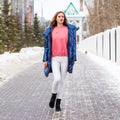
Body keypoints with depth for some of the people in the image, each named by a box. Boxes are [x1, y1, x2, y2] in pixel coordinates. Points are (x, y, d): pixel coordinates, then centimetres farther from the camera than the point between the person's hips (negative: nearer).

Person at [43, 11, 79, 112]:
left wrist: (73, 59, -3)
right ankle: (53, 96, 10)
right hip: (54, 59, 0)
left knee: (62, 81, 4)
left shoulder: (70, 29, 4)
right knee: (57, 79, -18)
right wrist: (45, 60, 4)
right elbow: (47, 46, 9)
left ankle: (58, 103, 15)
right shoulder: (50, 31, 8)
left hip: (65, 58, 0)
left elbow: (73, 44, 3)